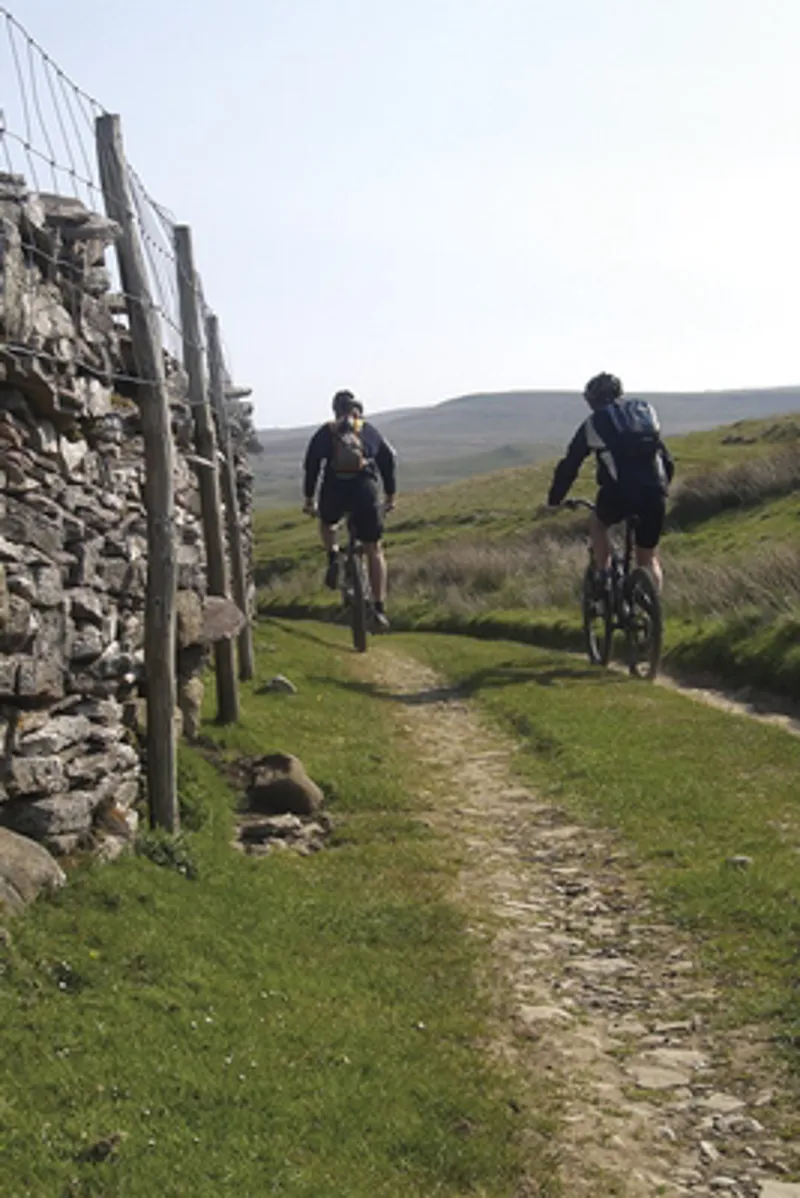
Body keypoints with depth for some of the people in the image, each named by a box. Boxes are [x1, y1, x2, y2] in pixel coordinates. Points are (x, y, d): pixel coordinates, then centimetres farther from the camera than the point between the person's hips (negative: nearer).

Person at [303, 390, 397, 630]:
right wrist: (390, 494, 29)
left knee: (327, 523, 35)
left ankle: (333, 557, 5)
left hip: (334, 491, 0)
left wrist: (309, 498, 19)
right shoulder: (370, 431, 15)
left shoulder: (325, 432, 13)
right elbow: (389, 460, 19)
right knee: (374, 549, 10)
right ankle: (379, 609, 2)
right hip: (365, 490, 0)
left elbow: (311, 465, 12)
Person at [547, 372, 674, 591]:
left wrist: (555, 498, 31)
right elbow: (667, 460, 27)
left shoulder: (593, 424, 14)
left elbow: (569, 465, 19)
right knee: (649, 559, 18)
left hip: (619, 492, -2)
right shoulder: (646, 411, 23)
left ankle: (603, 579, 19)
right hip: (655, 494, 3)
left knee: (597, 524, 30)